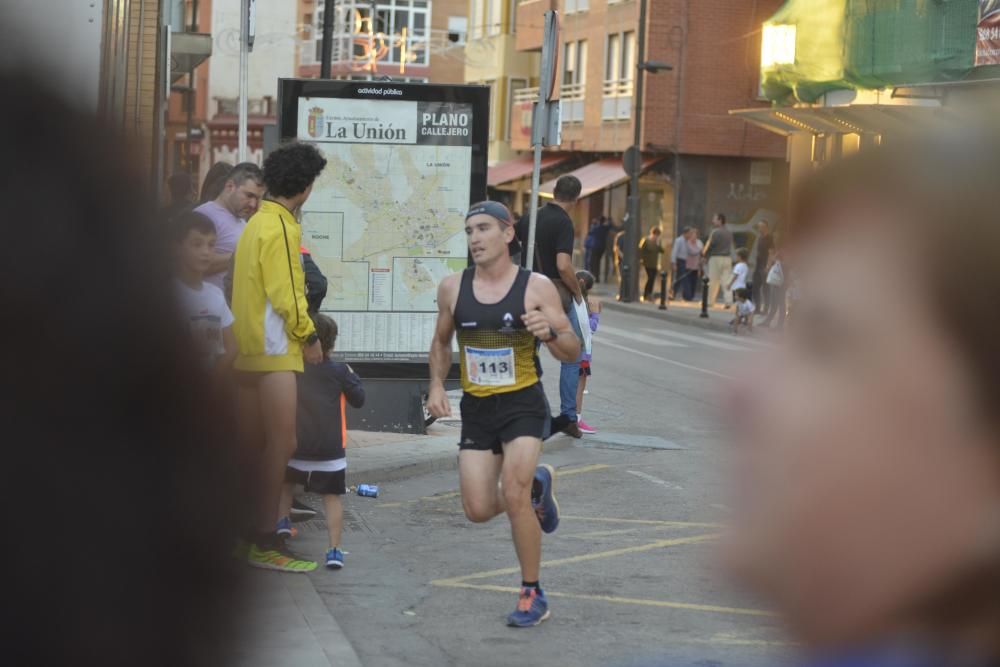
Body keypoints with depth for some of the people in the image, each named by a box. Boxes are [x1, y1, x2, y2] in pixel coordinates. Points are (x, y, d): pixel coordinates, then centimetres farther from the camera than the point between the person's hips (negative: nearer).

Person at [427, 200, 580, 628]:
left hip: (523, 404, -4)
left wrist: (551, 332, -28)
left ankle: (532, 595, -2)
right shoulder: (452, 288, 0)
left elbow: (573, 352, -7)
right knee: (478, 510, 0)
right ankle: (536, 487, 34)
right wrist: (436, 384, 1)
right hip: (476, 408, 4)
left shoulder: (536, 287, -10)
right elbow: (441, 342, 17)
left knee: (513, 494, -20)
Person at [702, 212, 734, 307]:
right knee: (726, 280, 3)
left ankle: (710, 301, 9)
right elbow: (730, 245, 12)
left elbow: (711, 245, -14)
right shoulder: (729, 233, 11)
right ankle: (728, 301, -6)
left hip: (716, 258, -6)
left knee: (713, 281, 3)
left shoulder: (716, 232, -12)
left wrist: (705, 253, 2)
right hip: (727, 257, 6)